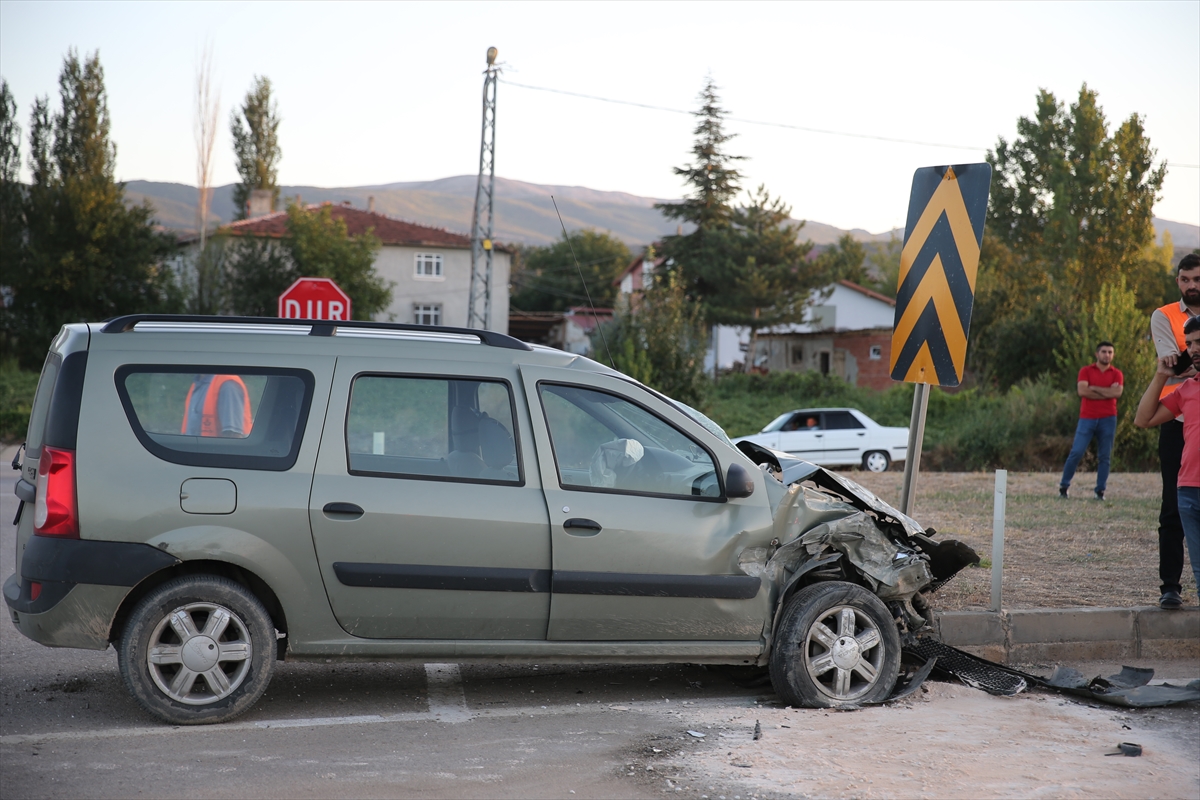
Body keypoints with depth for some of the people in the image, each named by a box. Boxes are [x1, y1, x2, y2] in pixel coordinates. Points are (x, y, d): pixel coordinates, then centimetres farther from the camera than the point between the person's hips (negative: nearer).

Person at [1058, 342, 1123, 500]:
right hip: (1087, 418, -1)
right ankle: (1063, 486, 5)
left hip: (1108, 419, 1)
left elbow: (1117, 392, -10)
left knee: (1105, 456, 1)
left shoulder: (1117, 374, 8)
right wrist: (1107, 392, -7)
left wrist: (1094, 388, -7)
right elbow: (1082, 391, -11)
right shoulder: (1086, 371, 5)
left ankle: (1100, 491, 6)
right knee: (1076, 452, -6)